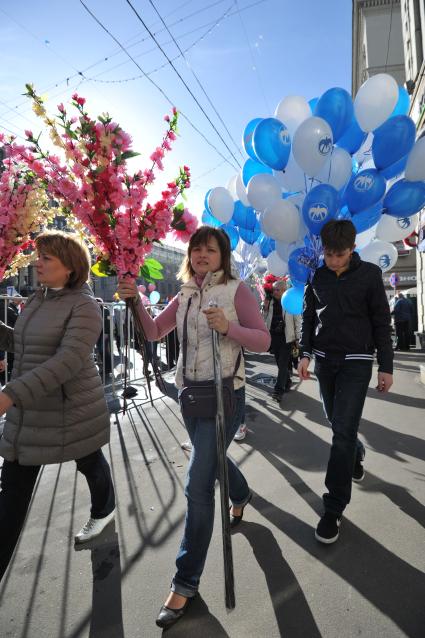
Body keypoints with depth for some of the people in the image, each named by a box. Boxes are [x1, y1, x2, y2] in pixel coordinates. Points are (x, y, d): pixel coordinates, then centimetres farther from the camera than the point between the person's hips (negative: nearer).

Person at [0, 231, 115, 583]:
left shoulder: (84, 305, -18)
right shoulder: (38, 299, 7)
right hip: (28, 409, 7)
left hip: (72, 409, -7)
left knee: (90, 463, 18)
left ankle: (104, 510, 50)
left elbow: (69, 360, -29)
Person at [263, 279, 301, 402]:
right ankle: (287, 382, 34)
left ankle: (279, 390, -6)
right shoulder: (270, 302, 8)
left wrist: (297, 338, -3)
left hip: (287, 337, -5)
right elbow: (265, 319, 17)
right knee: (279, 363, 14)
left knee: (283, 364, -7)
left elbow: (297, 321, -2)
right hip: (274, 336, 5)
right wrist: (265, 309, -2)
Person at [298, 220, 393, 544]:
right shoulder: (317, 278, 4)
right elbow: (309, 318, 9)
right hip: (325, 361, 4)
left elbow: (382, 323, -3)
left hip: (357, 363, -4)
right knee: (340, 426, 16)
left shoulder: (369, 275, -5)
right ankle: (357, 455, 49)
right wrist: (306, 354, 0)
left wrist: (386, 366, -4)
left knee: (343, 431, -9)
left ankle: (334, 508, 1)